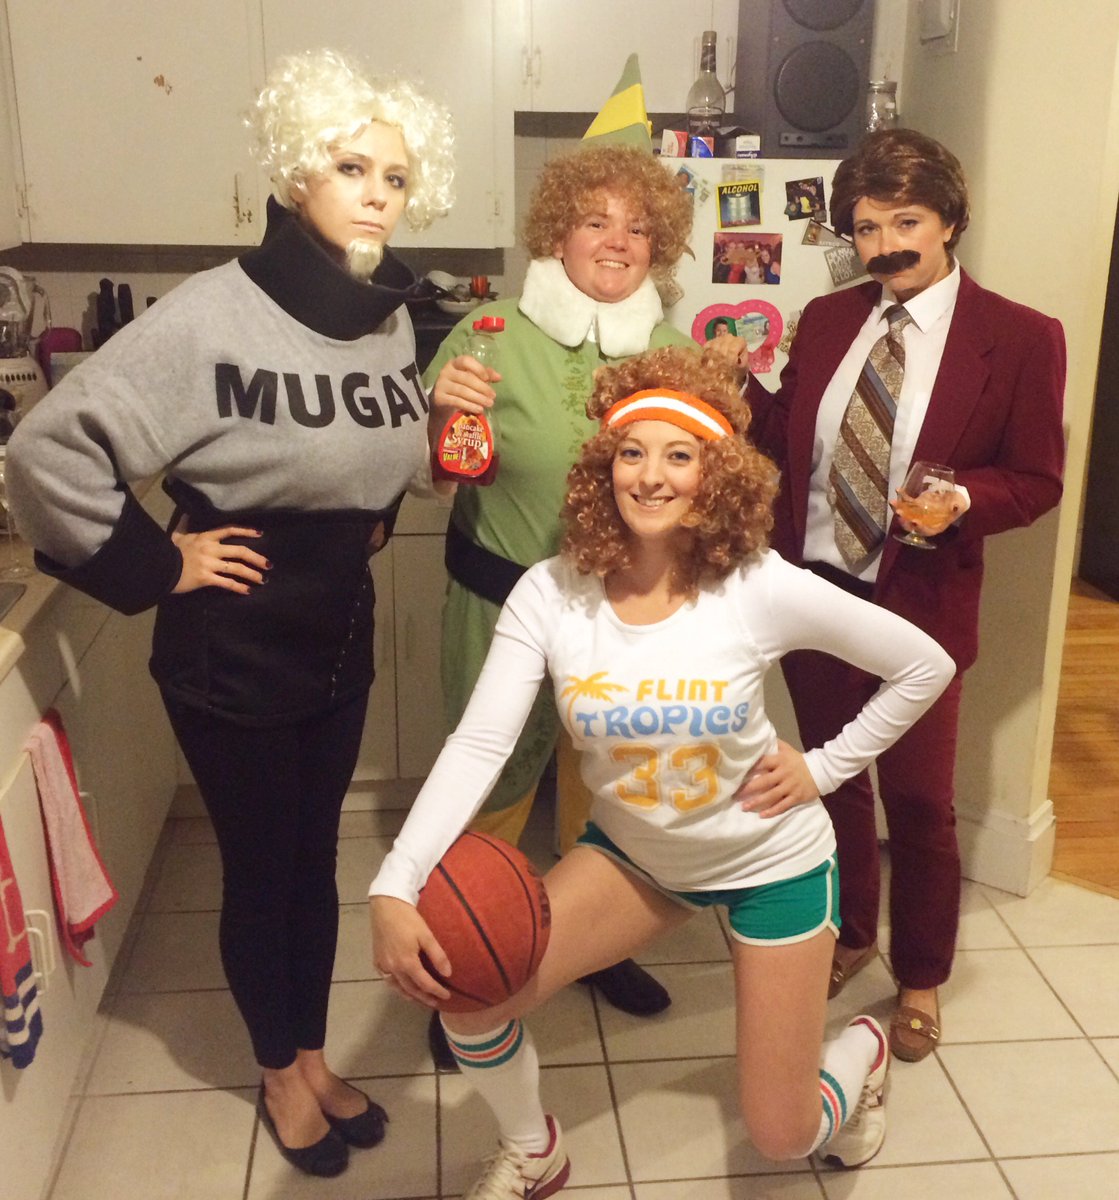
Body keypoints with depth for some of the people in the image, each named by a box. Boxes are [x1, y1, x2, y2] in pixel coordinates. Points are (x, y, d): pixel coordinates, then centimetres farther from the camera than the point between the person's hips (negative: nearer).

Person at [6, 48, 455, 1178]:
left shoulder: (390, 320, -1)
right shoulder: (214, 312, -21)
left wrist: (364, 528, 6)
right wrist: (155, 565, -17)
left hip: (341, 643, 5)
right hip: (232, 657, -5)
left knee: (315, 858, 19)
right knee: (259, 871, 12)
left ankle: (313, 1056, 42)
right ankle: (278, 1073, 37)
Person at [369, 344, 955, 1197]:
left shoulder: (762, 589, -23)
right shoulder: (550, 595, -18)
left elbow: (925, 668, -12)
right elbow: (479, 744, -25)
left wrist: (824, 769, -12)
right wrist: (395, 888, -36)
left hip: (771, 860, -2)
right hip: (632, 853, 2)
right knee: (468, 998, -14)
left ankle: (862, 1049, 42)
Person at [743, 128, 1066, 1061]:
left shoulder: (1021, 338, -7)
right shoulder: (825, 321, 5)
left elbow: (1037, 480, -5)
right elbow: (790, 446, 7)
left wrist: (962, 498, -24)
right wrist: (744, 390, -9)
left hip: (918, 601, -4)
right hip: (814, 588, 4)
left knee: (919, 799, 9)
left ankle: (920, 979, 33)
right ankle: (848, 938, 43)